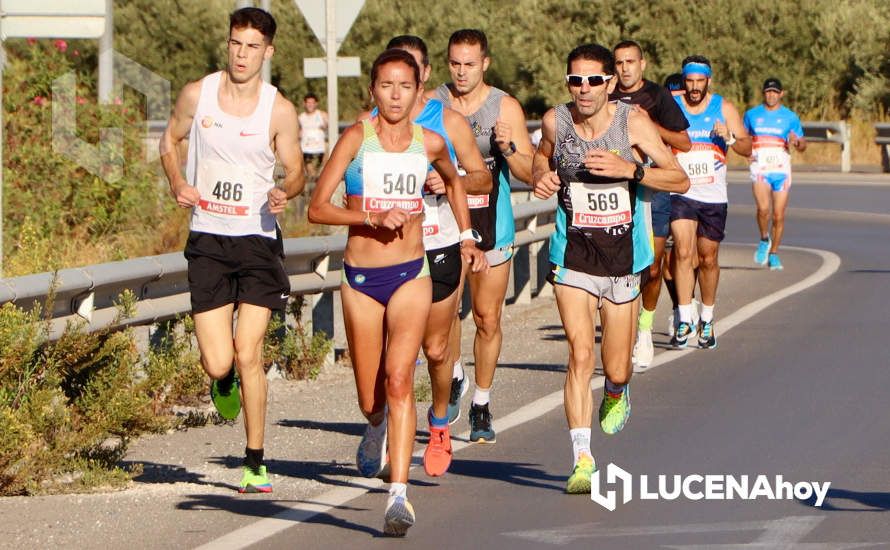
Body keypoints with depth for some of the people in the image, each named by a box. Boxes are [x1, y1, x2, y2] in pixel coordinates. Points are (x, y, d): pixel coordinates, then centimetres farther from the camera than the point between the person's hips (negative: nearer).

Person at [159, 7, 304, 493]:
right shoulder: (197, 94, 1)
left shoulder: (279, 110, -3)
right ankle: (224, 384, 34)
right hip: (207, 239, 1)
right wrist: (177, 183, -3)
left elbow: (295, 171, 5)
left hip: (257, 239, -1)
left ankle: (255, 464, 3)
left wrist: (285, 192, -19)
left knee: (248, 355, -9)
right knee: (218, 363, -6)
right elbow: (170, 141, 17)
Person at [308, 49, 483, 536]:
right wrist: (374, 218, -21)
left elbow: (454, 181, 26)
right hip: (360, 277, 0)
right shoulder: (357, 138, -6)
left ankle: (399, 494, -24)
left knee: (399, 379, -19)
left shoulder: (430, 144, 2)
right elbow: (317, 208, -10)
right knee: (370, 399, 9)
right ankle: (377, 429, 47)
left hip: (410, 275, 0)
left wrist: (466, 236, 26)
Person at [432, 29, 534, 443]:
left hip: (490, 222, 0)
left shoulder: (506, 108, -1)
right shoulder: (430, 105, 1)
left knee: (488, 319, 1)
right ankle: (453, 378, 15)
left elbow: (530, 174, -2)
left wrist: (508, 149, -21)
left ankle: (481, 406, 16)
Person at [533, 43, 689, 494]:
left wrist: (630, 170, -24)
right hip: (572, 254, 0)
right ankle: (582, 459, -15)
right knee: (580, 352, -16)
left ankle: (616, 393, 45)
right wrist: (542, 177, -2)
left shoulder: (633, 123, -10)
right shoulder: (556, 121, -4)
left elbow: (680, 180, -10)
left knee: (616, 368, 7)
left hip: (623, 256, 0)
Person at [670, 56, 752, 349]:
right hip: (681, 193, -2)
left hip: (713, 196, 2)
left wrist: (730, 138, -19)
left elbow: (747, 149, 2)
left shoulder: (724, 108, 3)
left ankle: (707, 320, 25)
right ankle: (685, 320, -17)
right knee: (683, 252, -17)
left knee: (708, 258, 9)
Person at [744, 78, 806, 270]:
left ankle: (774, 253, 16)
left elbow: (803, 146, 9)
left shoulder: (790, 117, 7)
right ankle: (764, 240, 4)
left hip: (781, 169, 1)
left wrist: (797, 141, -15)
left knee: (779, 216, 0)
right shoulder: (752, 114, 10)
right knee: (763, 208, -22)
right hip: (759, 167, -1)